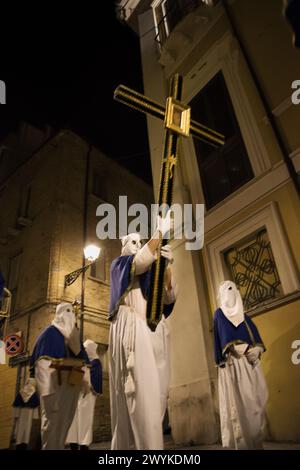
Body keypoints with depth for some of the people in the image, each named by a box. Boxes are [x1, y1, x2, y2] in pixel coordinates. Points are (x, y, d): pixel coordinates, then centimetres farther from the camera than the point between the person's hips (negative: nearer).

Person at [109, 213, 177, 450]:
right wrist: (160, 231, -10)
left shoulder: (152, 271, 28)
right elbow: (140, 262, -11)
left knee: (156, 393, -1)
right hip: (133, 330, -6)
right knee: (141, 394, -18)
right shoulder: (119, 264, 14)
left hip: (155, 332, 6)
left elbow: (169, 298, 10)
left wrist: (166, 266, -3)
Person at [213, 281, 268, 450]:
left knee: (255, 397, 2)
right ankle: (243, 442, -6)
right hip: (233, 362, -5)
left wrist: (257, 349, -5)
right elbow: (224, 338, -2)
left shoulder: (243, 315, 23)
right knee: (239, 399, -9)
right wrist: (236, 348, -17)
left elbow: (254, 334, 13)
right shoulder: (220, 314, 8)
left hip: (249, 360, 5)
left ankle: (256, 441, 9)